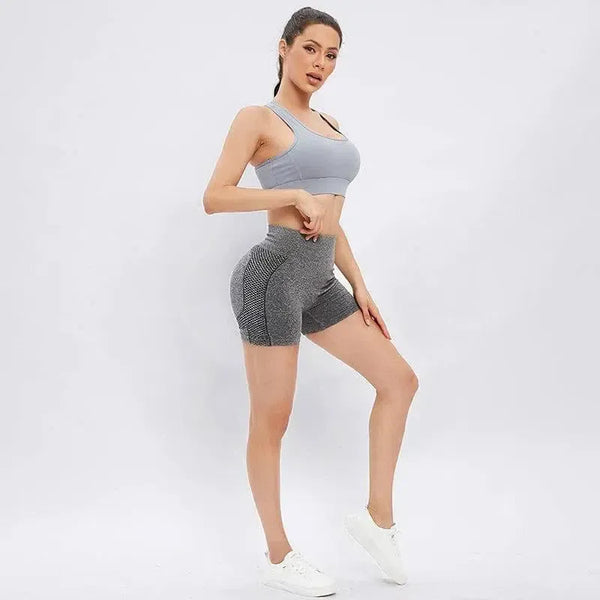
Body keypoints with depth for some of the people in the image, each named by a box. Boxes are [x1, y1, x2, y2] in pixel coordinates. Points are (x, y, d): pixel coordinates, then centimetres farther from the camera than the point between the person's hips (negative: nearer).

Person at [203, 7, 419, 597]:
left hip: (320, 279, 8)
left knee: (399, 380, 8)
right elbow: (214, 198, -12)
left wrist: (359, 287, 14)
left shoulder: (329, 125, 18)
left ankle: (378, 516, 17)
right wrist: (296, 195, -16)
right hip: (274, 273, -8)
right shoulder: (257, 118, -4)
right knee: (271, 421, 2)